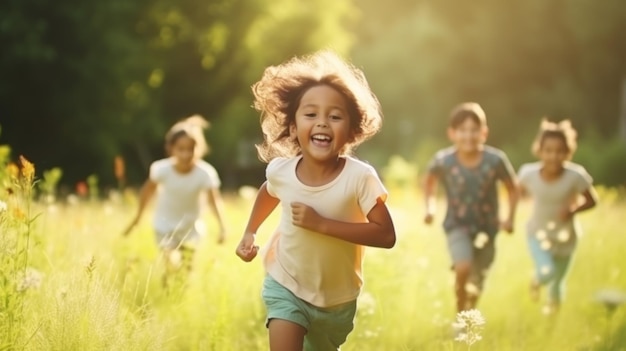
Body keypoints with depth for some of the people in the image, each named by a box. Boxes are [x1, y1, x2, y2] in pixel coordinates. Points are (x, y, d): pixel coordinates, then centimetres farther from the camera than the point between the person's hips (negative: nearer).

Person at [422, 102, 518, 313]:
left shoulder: (495, 160, -19)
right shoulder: (443, 161, -17)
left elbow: (512, 188, -2)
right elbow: (429, 180, 6)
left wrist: (510, 218, -9)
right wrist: (430, 207, -4)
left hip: (486, 228, 2)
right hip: (457, 226, -2)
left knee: (477, 282, 14)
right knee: (463, 268, -26)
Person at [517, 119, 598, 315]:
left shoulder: (575, 176, -23)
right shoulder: (529, 174, -18)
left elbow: (592, 200, -10)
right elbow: (521, 190, 6)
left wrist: (574, 210, -25)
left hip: (565, 236, 0)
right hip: (538, 233, 0)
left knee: (558, 281, 13)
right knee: (546, 272, -23)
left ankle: (552, 307, 47)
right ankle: (536, 282, 16)